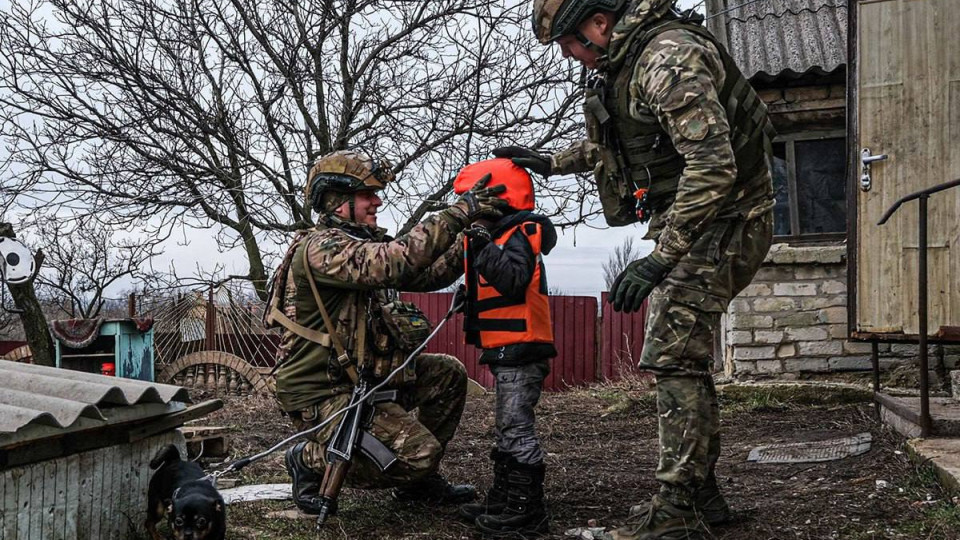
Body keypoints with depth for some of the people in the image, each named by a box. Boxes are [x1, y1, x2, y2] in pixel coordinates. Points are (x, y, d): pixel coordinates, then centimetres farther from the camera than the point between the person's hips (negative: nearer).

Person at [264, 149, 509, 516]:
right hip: (322, 394, -10)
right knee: (419, 453, -19)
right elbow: (393, 264, -35)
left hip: (361, 376, 10)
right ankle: (312, 460, 1)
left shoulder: (363, 244, 12)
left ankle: (418, 481, 17)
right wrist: (458, 214, -33)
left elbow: (426, 275, 8)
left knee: (449, 374, 9)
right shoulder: (320, 247, -19)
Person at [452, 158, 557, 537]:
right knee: (508, 429, 16)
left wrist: (484, 248, -32)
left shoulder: (518, 238, -13)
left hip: (520, 350, -11)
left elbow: (513, 279, -30)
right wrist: (469, 299, 7)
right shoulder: (498, 238, 17)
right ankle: (501, 502, 25)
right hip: (507, 351, 11)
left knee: (517, 429, -8)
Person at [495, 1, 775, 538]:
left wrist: (658, 260, -31)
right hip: (693, 226, 10)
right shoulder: (626, 61, 11)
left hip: (720, 225, -10)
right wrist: (552, 162, 25)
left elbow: (713, 165, -30)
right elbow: (614, 141, 30)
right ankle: (702, 494, 23)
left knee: (675, 357, -12)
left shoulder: (669, 57, -22)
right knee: (687, 359, 13)